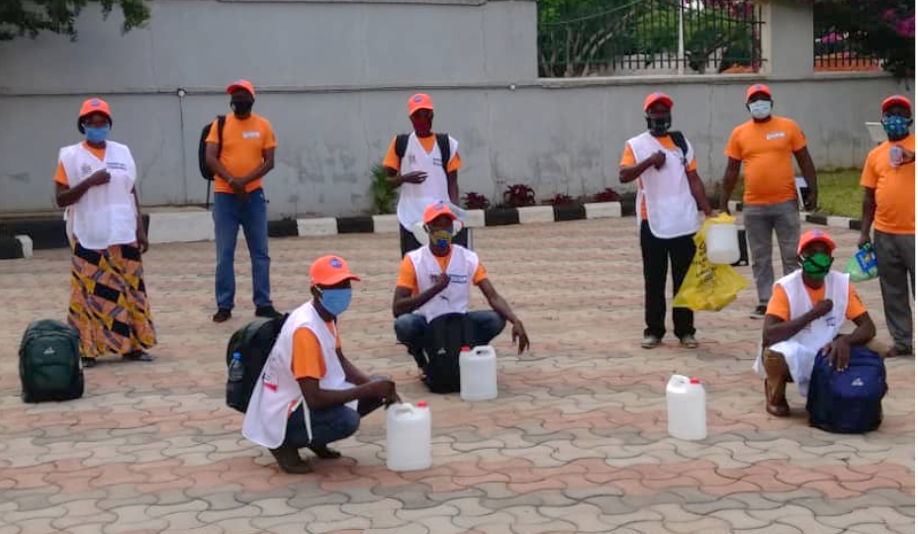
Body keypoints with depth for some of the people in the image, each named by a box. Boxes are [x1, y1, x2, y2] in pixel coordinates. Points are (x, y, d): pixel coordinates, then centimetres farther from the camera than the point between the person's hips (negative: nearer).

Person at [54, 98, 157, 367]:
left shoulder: (123, 152, 10)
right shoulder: (70, 156, -1)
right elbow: (61, 199, -3)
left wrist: (141, 230, 7)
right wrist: (89, 182, -16)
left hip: (124, 236, 3)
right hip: (89, 238, -3)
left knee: (130, 290, 4)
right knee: (91, 293, -4)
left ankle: (132, 345, 12)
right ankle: (88, 349, 2)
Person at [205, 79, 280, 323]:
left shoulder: (263, 126, 3)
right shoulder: (220, 124, 1)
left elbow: (269, 161, -2)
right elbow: (210, 158, -6)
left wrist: (245, 181, -16)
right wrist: (232, 181, -19)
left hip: (254, 195, 1)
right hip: (224, 195, -1)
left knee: (260, 252, 4)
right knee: (224, 254, 1)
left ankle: (263, 303, 11)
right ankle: (224, 305, 7)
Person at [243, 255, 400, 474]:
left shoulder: (327, 315, -1)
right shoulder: (305, 330, -29)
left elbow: (340, 361, 13)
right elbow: (314, 399, -31)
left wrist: (375, 386, -4)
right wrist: (368, 389, -25)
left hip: (310, 396, 9)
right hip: (286, 412, -9)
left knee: (379, 391, 1)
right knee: (347, 420, -33)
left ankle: (316, 437, 12)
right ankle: (285, 443, -7)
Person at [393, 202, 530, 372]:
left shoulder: (469, 258, -3)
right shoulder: (413, 260, -10)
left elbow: (493, 297, -11)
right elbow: (397, 308, -18)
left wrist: (516, 321, -30)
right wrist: (436, 288, -26)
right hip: (427, 326, -2)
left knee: (497, 319, -24)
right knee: (404, 324, -35)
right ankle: (423, 361, -2)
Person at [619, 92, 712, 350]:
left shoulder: (681, 142, 11)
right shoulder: (636, 144, 2)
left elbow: (693, 179, 11)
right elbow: (623, 176, -11)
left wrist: (708, 210, 4)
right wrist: (649, 161, -23)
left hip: (684, 223, 2)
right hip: (653, 224, -2)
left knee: (684, 280, 7)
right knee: (654, 282, 5)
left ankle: (685, 330, 14)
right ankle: (653, 331, 13)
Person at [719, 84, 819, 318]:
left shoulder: (788, 127, 1)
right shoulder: (739, 133, 5)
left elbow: (804, 161, 5)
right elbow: (732, 170, 8)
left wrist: (813, 191, -2)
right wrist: (724, 203, 7)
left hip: (786, 203, -2)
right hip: (753, 206, 2)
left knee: (791, 255, 5)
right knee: (760, 258, 8)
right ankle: (765, 302, 17)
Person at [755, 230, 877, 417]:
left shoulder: (842, 284, -6)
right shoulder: (786, 287, -17)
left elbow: (868, 327, -10)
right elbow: (768, 336, -28)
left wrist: (845, 340, -32)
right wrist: (813, 313, -28)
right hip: (795, 359, -4)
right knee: (778, 353, -37)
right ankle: (775, 396, -1)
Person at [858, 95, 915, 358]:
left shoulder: (912, 145, 1)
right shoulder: (876, 155, 11)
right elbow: (869, 197, 13)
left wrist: (911, 156, -33)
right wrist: (864, 232, 9)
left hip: (912, 233, -4)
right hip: (884, 234, 4)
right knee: (893, 292, 10)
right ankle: (901, 341, 19)